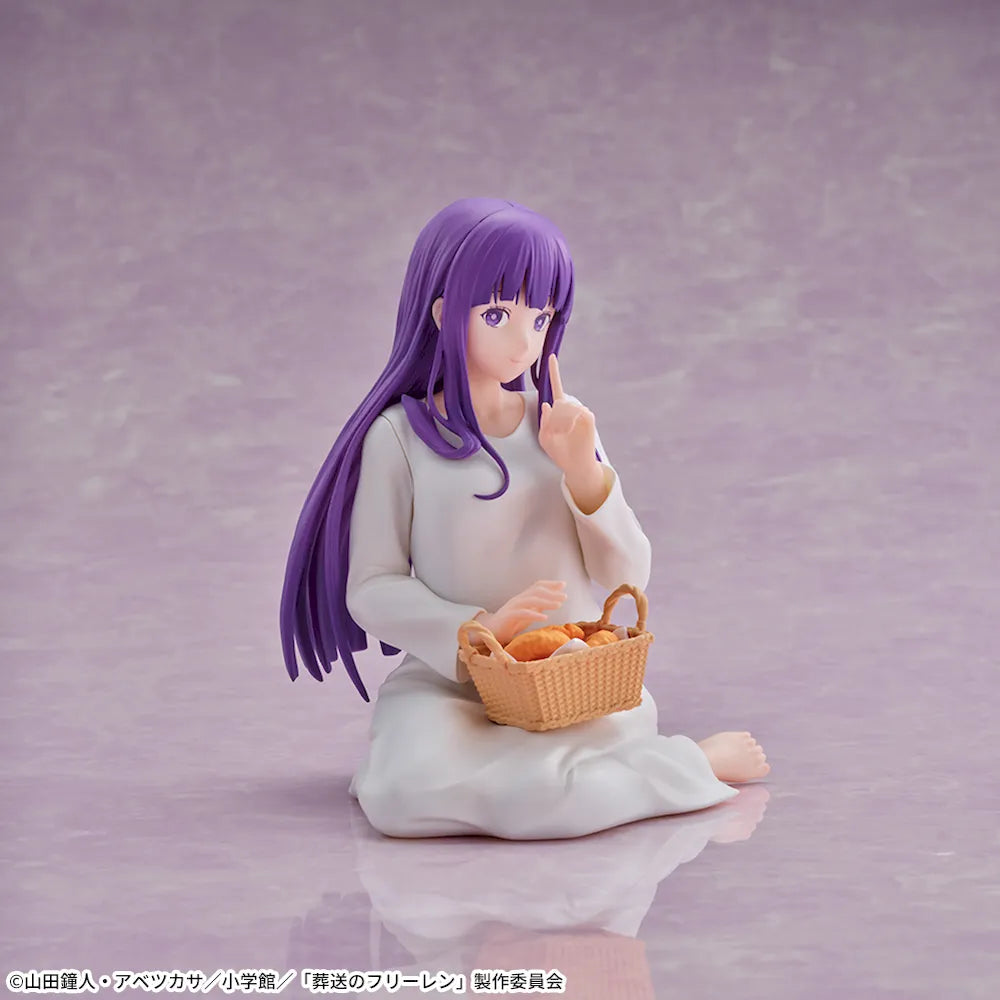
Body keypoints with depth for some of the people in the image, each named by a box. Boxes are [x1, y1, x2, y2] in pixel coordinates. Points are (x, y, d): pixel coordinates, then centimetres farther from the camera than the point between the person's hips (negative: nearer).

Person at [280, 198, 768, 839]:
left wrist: (583, 470, -11)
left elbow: (629, 577, 4)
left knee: (528, 797, -33)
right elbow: (370, 589, -4)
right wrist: (474, 630, -19)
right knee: (407, 797, -33)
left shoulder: (562, 424, 6)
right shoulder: (401, 434, -3)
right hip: (450, 682, 0)